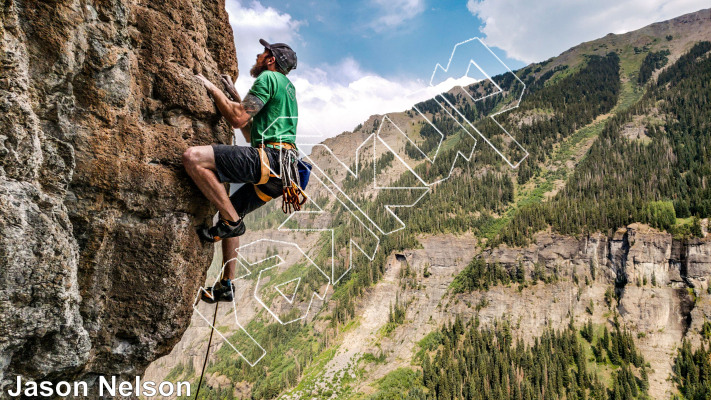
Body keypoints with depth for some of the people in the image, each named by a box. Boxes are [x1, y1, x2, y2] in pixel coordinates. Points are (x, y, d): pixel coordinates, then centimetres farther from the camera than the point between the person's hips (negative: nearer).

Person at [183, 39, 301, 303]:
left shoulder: (269, 77, 2)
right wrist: (235, 96, 36)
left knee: (193, 157, -19)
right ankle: (226, 286, 27)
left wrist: (213, 89, 5)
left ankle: (231, 221, -13)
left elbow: (238, 119, -8)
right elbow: (252, 133, 34)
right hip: (279, 173, 10)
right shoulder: (287, 87, 31)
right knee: (229, 210, 23)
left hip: (269, 159, -10)